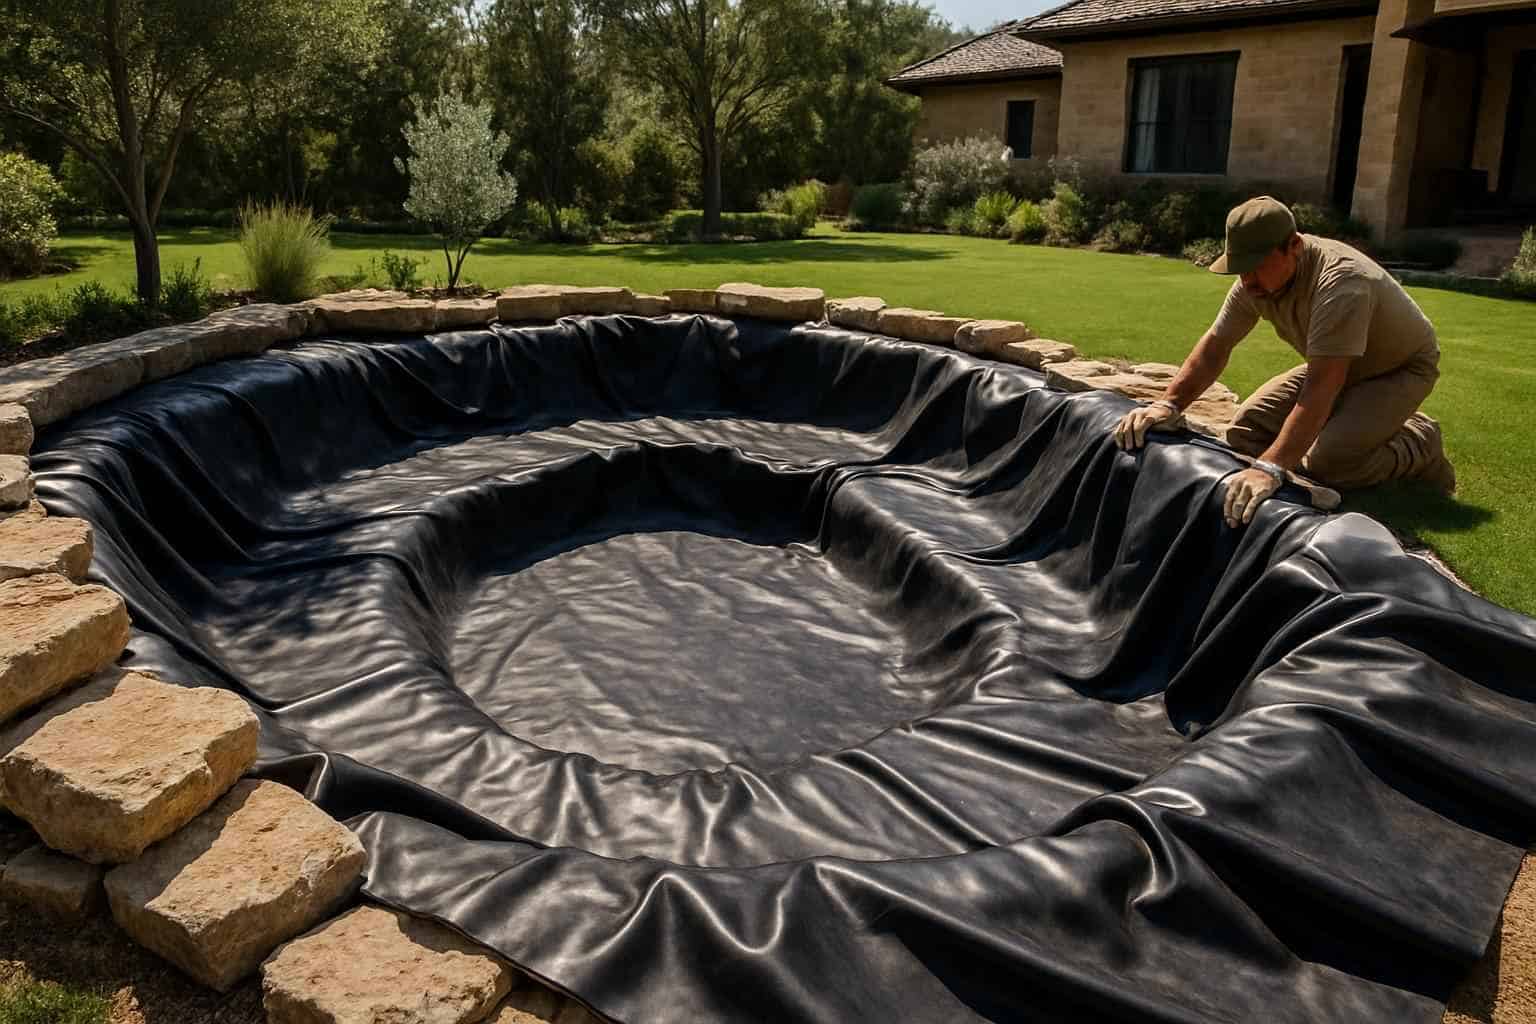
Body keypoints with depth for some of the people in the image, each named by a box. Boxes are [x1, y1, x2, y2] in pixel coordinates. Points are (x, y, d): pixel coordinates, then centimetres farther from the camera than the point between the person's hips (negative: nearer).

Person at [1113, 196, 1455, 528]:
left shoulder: (1341, 281, -38)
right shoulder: (1255, 279, -17)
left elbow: (1322, 387, -46)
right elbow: (1215, 347, -11)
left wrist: (1269, 469, -55)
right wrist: (1167, 405, -28)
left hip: (1401, 367, -7)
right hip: (1338, 367, 7)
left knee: (1327, 463, -28)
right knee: (1244, 433, -8)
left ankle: (1420, 443, 3)